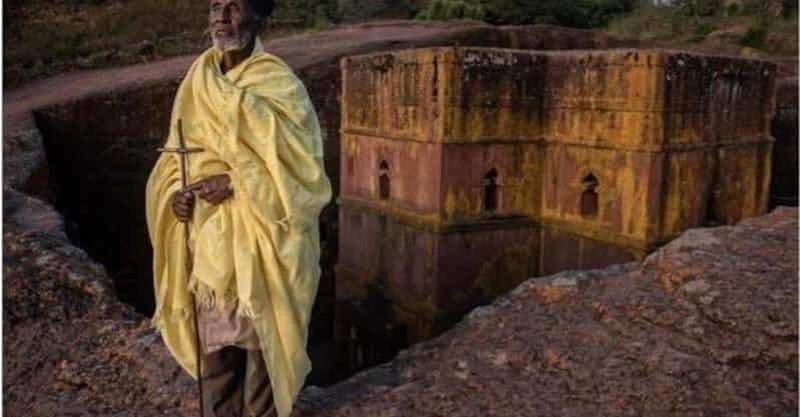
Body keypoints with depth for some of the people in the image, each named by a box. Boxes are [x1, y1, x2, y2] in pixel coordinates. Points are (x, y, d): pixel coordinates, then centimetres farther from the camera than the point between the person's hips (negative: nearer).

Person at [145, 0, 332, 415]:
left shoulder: (281, 86, -9)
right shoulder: (196, 82, 8)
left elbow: (300, 170, -13)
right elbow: (176, 157, 13)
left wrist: (235, 183, -21)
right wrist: (176, 193, -7)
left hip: (260, 245, -5)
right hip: (207, 244, 5)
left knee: (263, 343, 7)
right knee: (213, 347, 13)